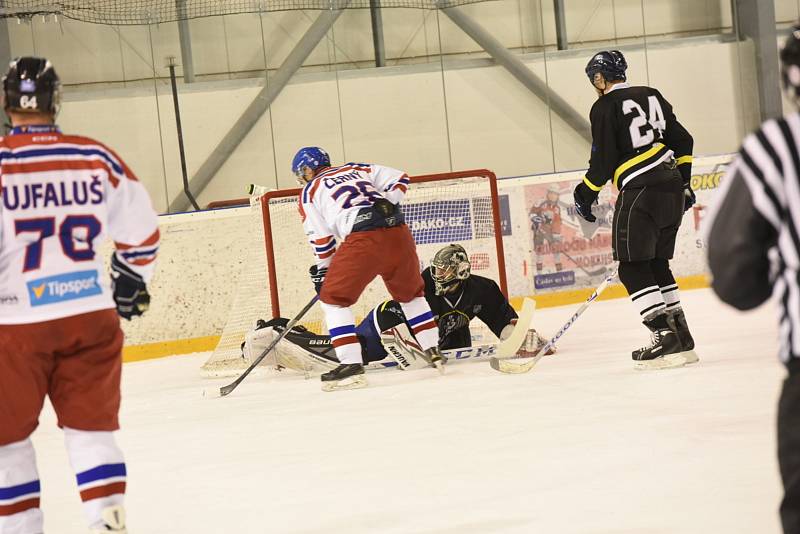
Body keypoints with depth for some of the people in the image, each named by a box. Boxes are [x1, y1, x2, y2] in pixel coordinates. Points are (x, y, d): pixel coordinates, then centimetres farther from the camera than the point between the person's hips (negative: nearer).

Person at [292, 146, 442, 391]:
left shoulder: (310, 191, 16)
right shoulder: (356, 169, 28)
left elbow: (322, 238, 12)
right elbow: (399, 179, 22)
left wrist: (323, 270, 23)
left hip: (362, 238, -5)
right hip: (398, 232, 5)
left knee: (334, 299, 6)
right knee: (411, 293, 26)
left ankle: (351, 365, -4)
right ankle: (433, 353, 27)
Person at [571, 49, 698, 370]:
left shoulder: (605, 107, -6)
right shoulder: (652, 97, 16)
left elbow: (603, 161, -10)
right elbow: (682, 140, 18)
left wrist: (585, 194, 4)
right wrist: (684, 182, 26)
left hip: (640, 194, -8)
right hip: (672, 189, 8)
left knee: (633, 269, -4)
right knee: (657, 265, 16)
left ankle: (666, 340, -13)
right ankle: (681, 339, 13)